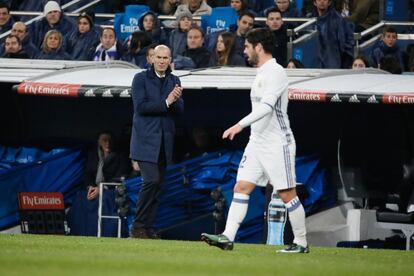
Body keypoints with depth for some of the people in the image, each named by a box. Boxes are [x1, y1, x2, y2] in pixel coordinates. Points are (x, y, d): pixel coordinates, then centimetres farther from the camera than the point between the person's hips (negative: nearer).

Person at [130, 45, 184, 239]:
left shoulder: (174, 81, 13)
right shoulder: (141, 78, -1)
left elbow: (179, 111, 6)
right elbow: (141, 106, -11)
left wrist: (176, 100, -16)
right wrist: (166, 102, -16)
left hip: (165, 141, 5)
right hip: (146, 140, -5)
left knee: (158, 185, 4)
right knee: (151, 180, -17)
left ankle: (148, 228, 9)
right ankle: (138, 226, -9)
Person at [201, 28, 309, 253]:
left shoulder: (275, 72, -14)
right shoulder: (262, 73, 16)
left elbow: (267, 105, -27)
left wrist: (241, 125, -35)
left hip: (277, 144, -9)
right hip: (257, 142, 9)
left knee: (287, 194, -3)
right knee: (241, 188, -2)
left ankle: (301, 242, 6)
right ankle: (228, 237, -8)